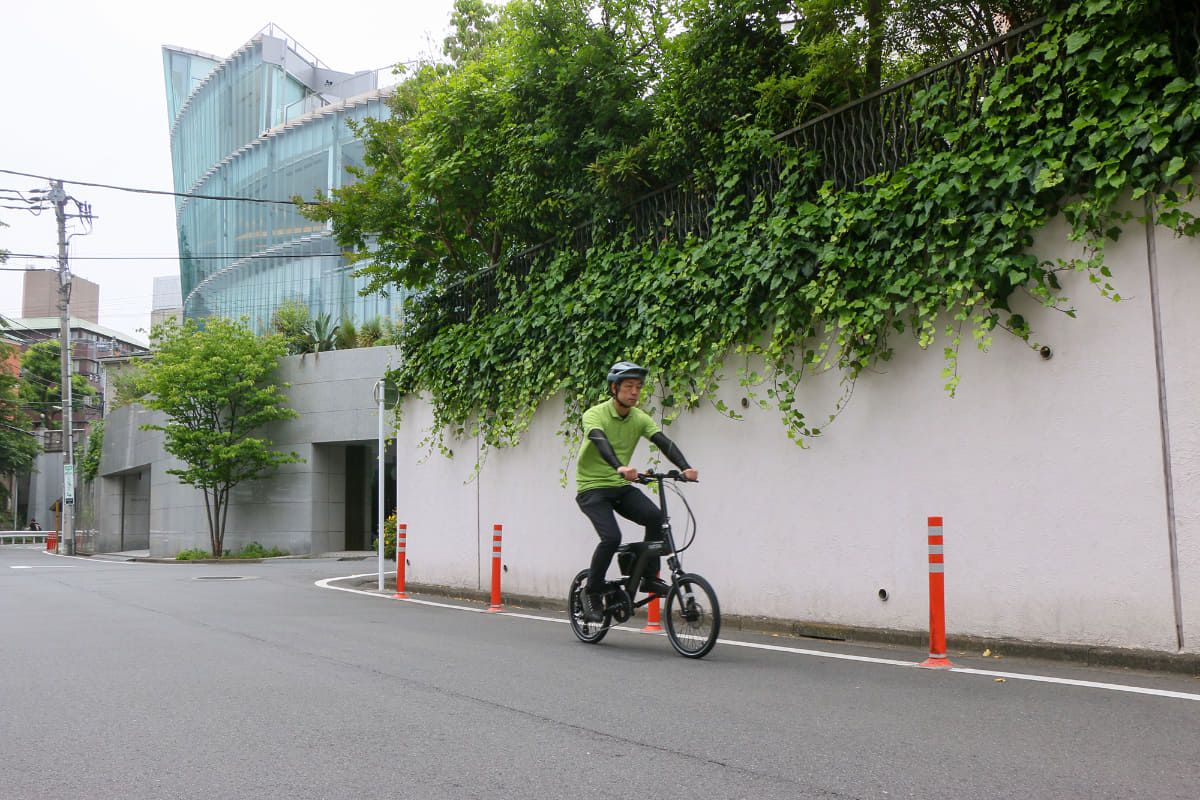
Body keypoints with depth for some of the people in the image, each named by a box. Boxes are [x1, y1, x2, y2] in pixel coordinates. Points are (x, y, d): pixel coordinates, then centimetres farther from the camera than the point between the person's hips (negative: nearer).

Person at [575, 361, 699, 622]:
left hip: (621, 487, 5)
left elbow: (663, 442, -13)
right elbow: (601, 442, -34)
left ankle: (649, 577, -5)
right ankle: (592, 592, -2)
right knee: (611, 537, -24)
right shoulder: (595, 414, -14)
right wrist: (620, 467, -53)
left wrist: (685, 467, -31)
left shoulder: (640, 418, 2)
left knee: (655, 516, -21)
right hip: (592, 488, -5)